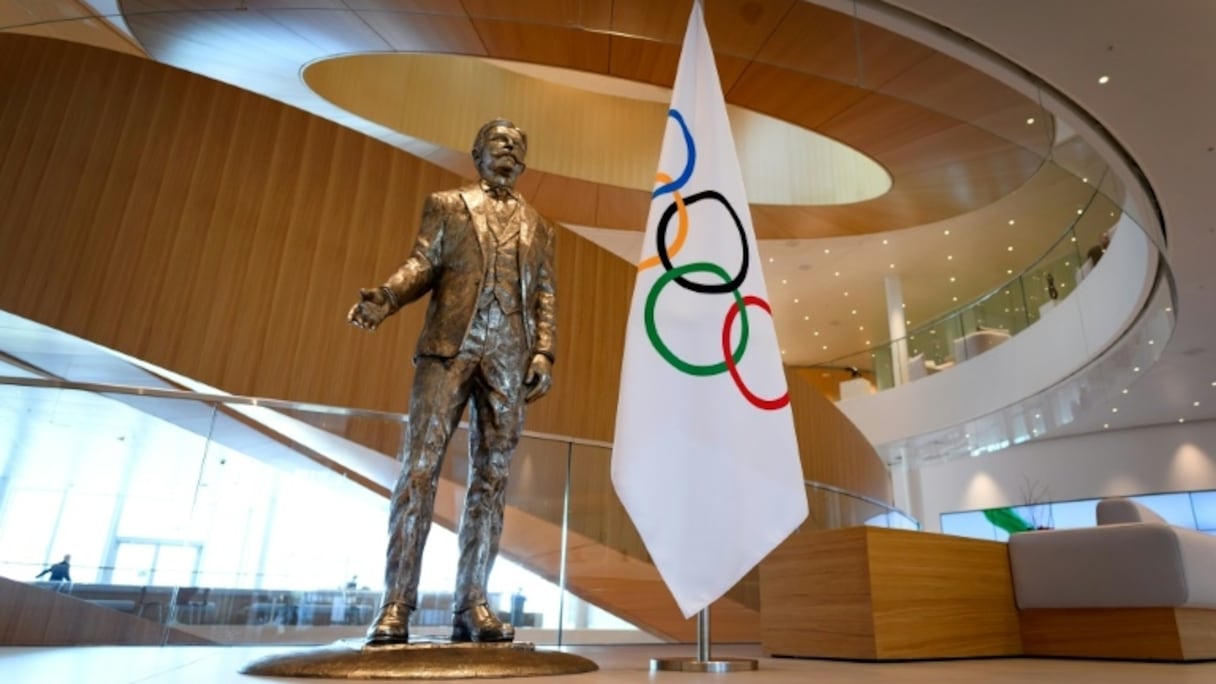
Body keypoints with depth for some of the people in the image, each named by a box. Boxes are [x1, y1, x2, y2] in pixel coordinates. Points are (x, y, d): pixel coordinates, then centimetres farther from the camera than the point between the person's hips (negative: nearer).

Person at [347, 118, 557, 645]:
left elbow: (544, 296, 14)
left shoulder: (538, 227, 22)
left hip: (508, 359, 3)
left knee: (491, 478, -1)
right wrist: (385, 297, -16)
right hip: (449, 347, -2)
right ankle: (395, 604, -4)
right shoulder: (446, 205, 17)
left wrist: (544, 353, -1)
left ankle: (471, 606, 4)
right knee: (420, 468, -9)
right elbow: (423, 263, 5)